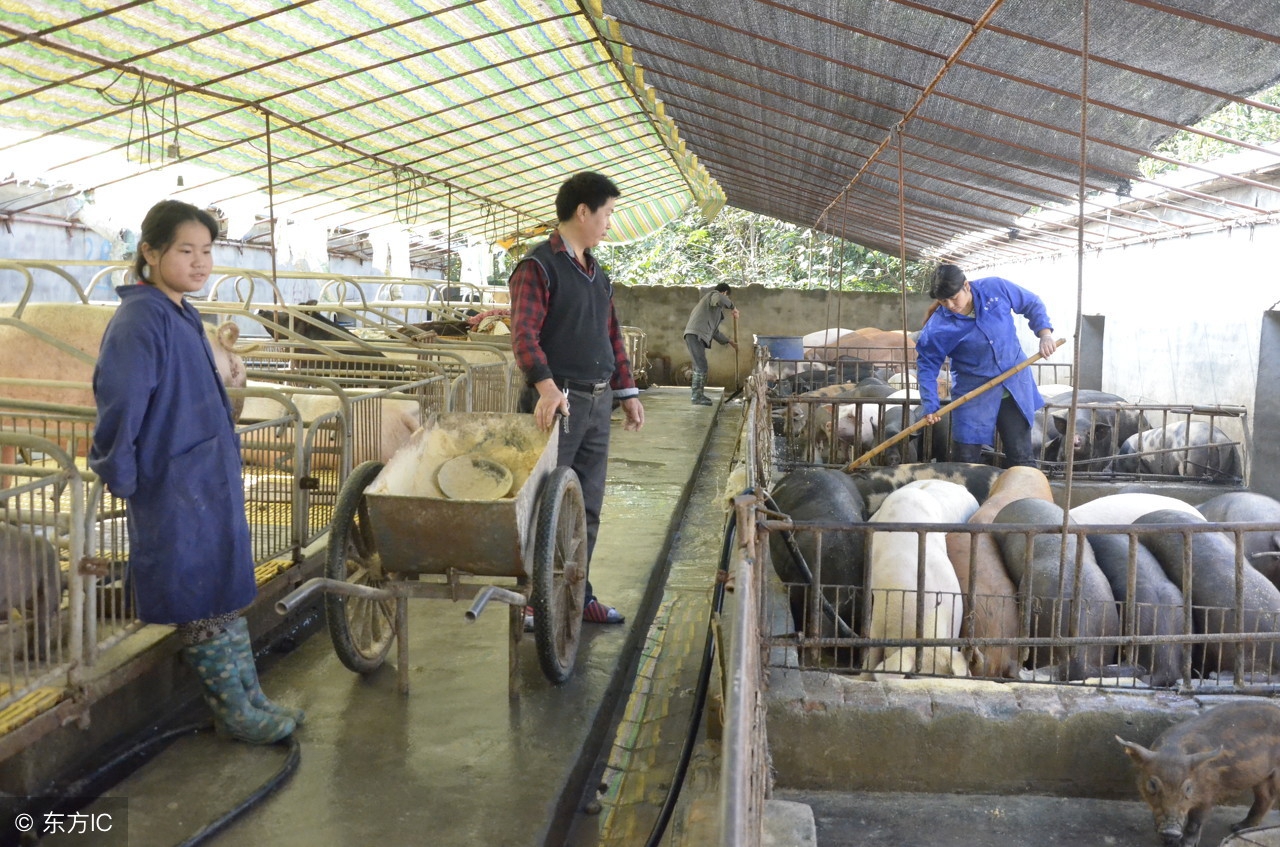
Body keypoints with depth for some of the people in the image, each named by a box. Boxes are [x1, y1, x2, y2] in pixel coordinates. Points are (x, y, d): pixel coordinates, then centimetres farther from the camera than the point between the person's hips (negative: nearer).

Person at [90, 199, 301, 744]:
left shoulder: (183, 316, 11)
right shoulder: (140, 320, -18)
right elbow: (118, 402, -21)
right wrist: (119, 475, -15)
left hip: (212, 479, 9)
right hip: (174, 488, -9)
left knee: (227, 593, 15)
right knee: (204, 602, 3)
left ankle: (249, 698, 26)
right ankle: (233, 713, 16)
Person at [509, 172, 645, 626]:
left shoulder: (596, 273, 18)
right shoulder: (538, 267, -8)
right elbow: (524, 334, -19)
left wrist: (627, 392, 20)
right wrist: (546, 385, -34)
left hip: (597, 402, 8)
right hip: (558, 401, -8)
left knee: (588, 506, 12)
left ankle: (578, 593, 22)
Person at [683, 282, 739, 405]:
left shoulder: (716, 309, 30)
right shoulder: (714, 294, 3)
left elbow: (714, 331, 32)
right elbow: (719, 299, -25)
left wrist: (730, 342, 33)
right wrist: (732, 306, -11)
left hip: (697, 336, 10)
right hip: (695, 335, -10)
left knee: (699, 366, 20)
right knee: (701, 366, -12)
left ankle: (698, 394, 32)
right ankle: (696, 397, -10)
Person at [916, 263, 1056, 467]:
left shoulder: (996, 288, -12)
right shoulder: (937, 327, -17)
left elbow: (1032, 305, 3)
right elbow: (927, 365, -6)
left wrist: (1045, 333, -11)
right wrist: (930, 405, -12)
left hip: (1016, 387, 2)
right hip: (973, 395, -2)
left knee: (1021, 457, 9)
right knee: (966, 461, 2)